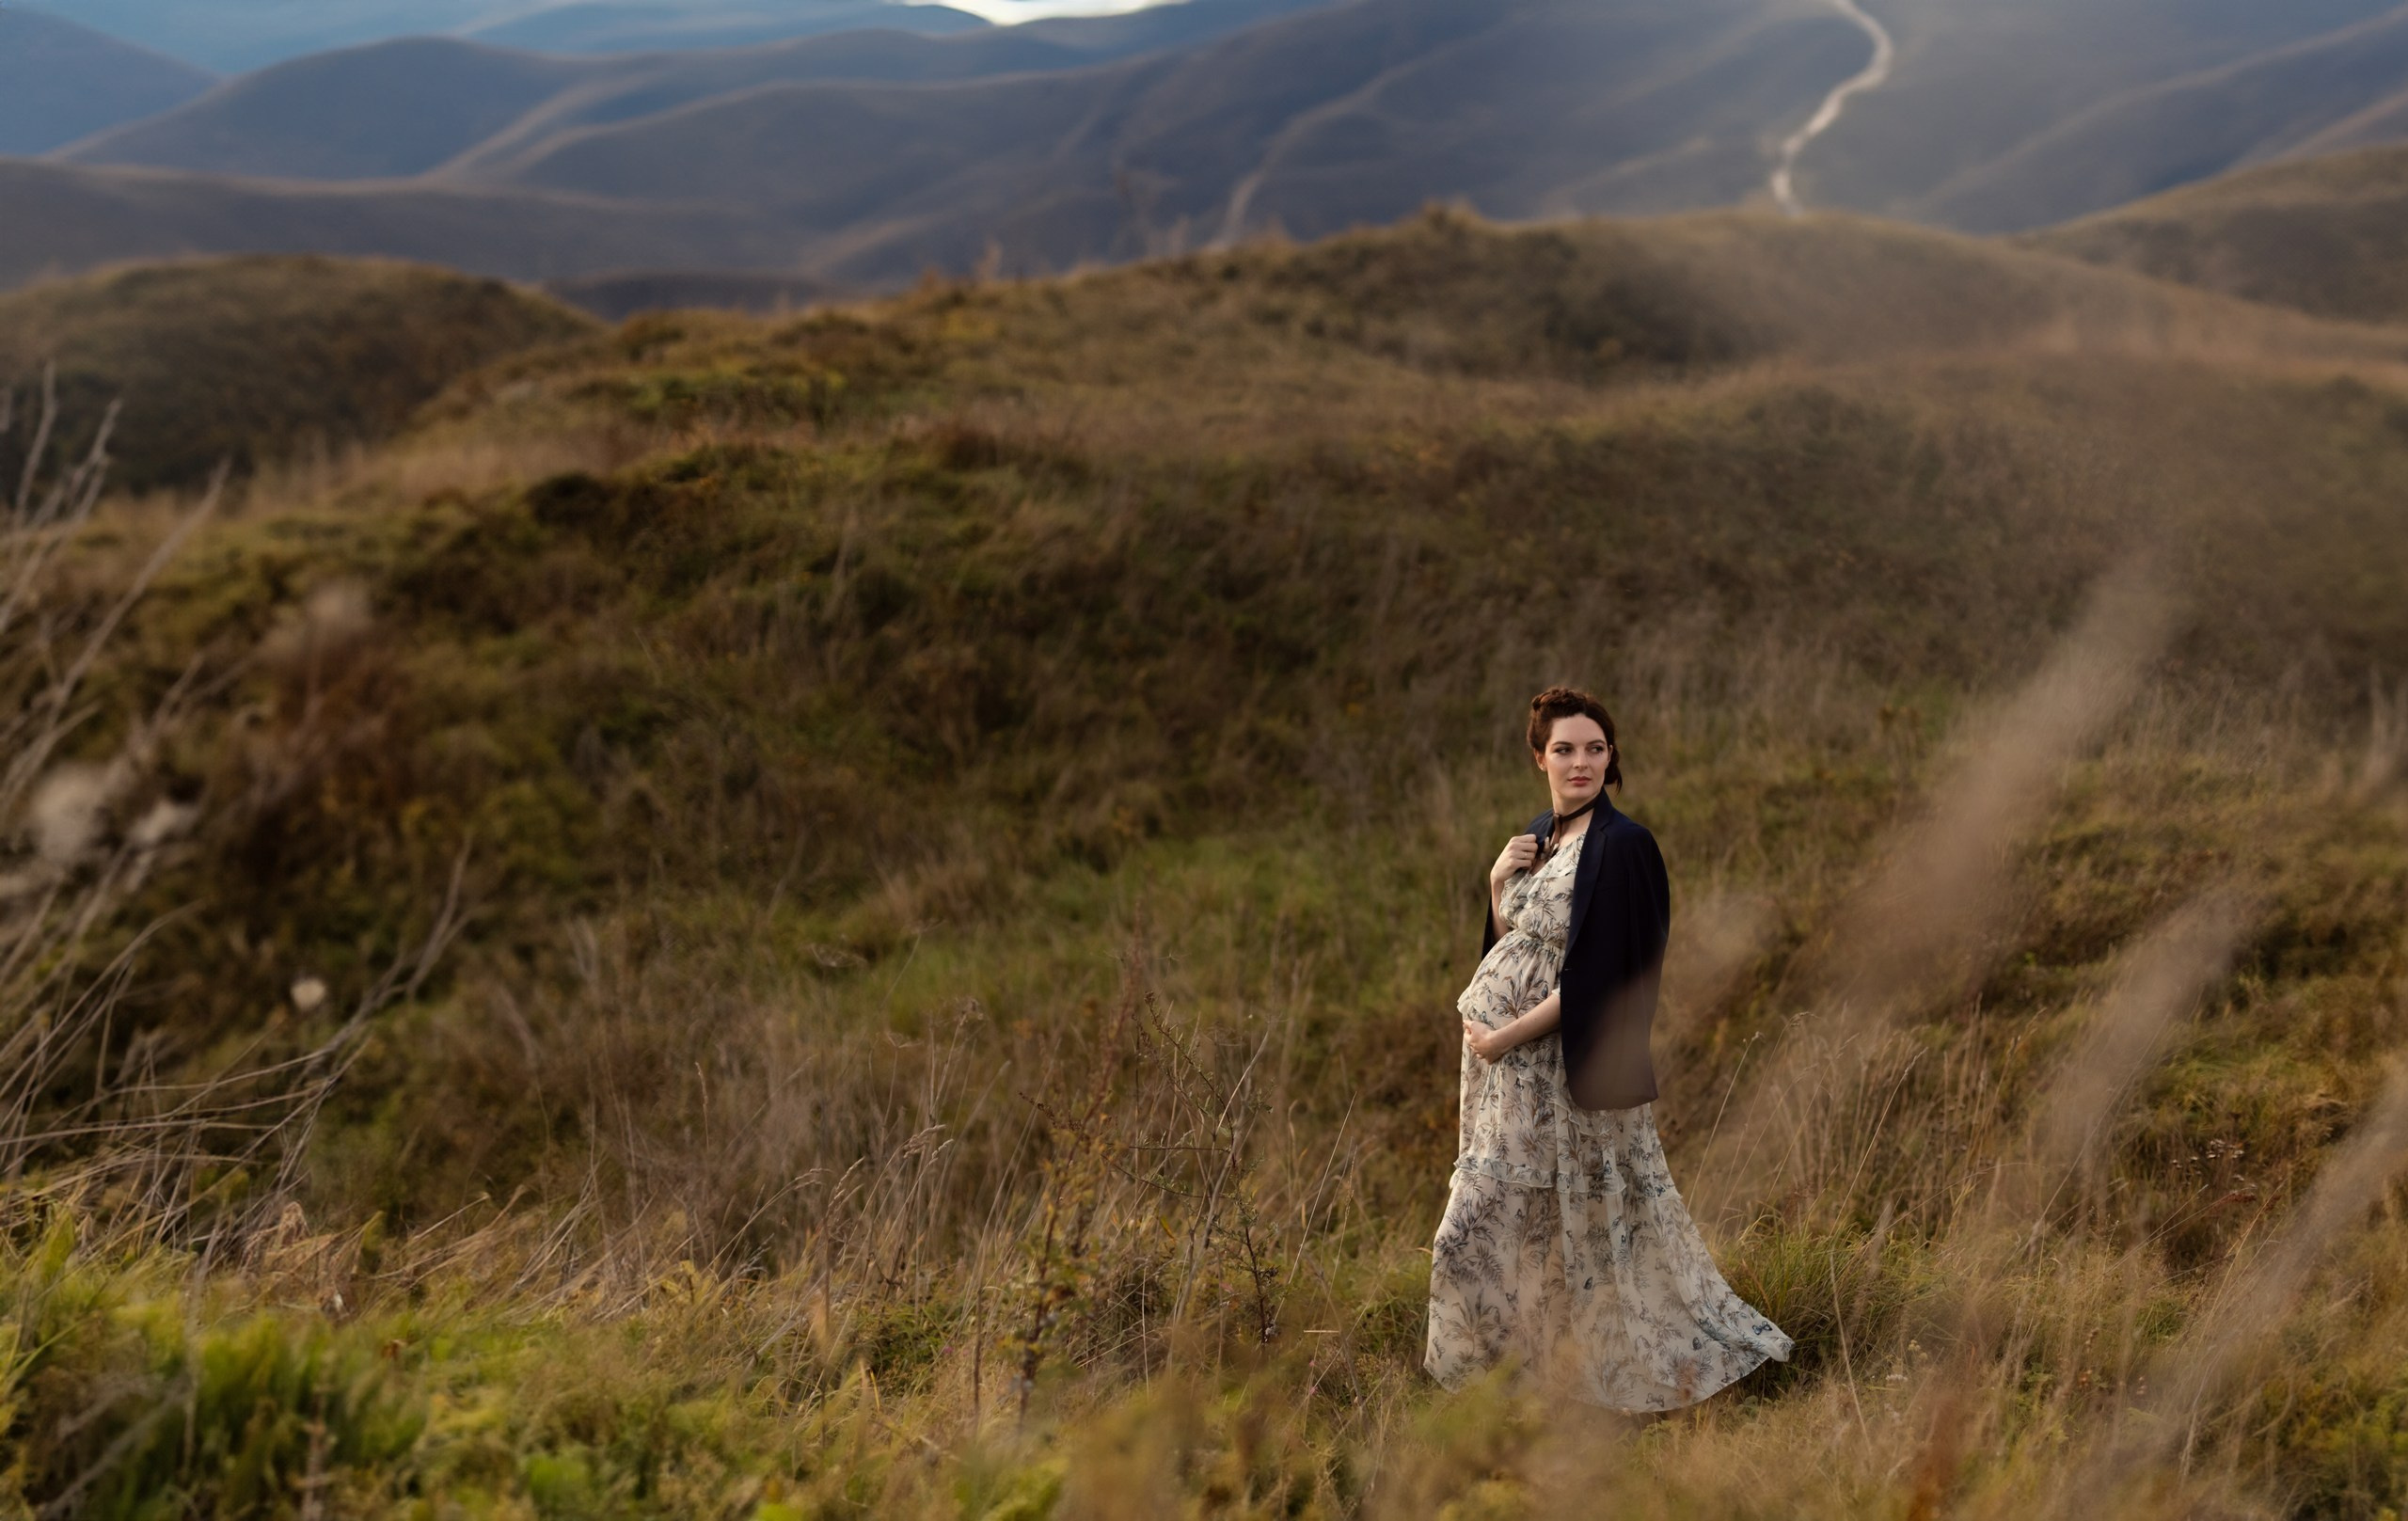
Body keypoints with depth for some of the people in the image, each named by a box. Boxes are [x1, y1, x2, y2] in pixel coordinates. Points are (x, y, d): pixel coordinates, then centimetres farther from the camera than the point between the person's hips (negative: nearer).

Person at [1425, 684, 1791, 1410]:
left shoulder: (1621, 846, -17)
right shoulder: (1539, 836, 9)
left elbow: (1595, 979, -20)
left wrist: (1505, 1037, -18)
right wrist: (1499, 883, -4)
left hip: (1560, 1065, -8)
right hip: (1502, 1055, 8)